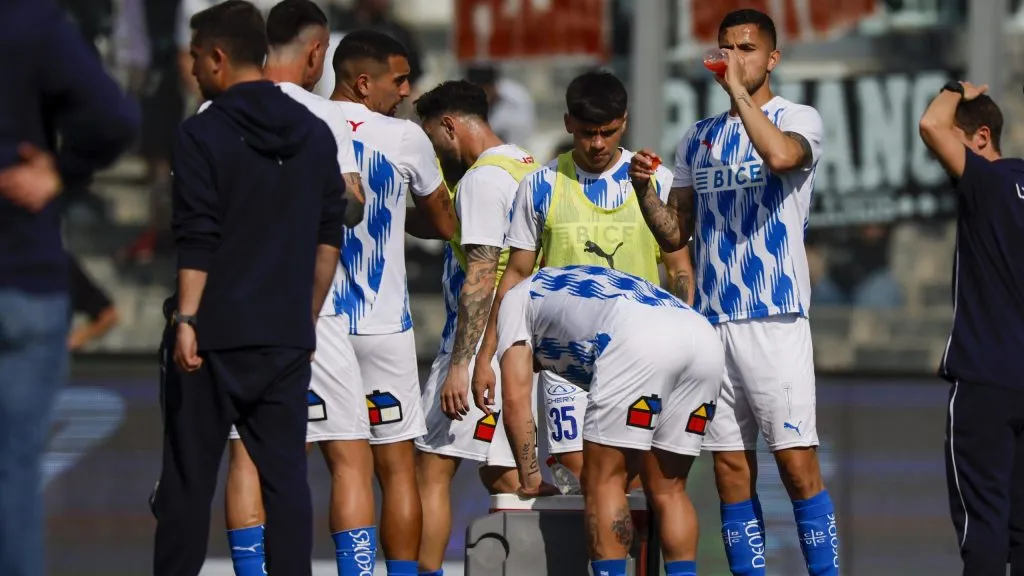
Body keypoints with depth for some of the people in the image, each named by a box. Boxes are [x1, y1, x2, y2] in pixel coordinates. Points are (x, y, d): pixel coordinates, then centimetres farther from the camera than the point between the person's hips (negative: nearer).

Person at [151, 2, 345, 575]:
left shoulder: (203, 135, -8)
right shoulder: (316, 134, 10)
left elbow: (197, 241, -13)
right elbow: (328, 240, 13)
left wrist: (185, 319, -14)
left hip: (216, 335, -4)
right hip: (288, 336, 4)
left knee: (189, 477, 3)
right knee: (286, 475, 3)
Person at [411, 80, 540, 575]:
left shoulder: (482, 177, -13)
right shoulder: (529, 168, 16)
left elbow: (481, 277, -20)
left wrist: (460, 365, -21)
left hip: (479, 347, -9)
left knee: (431, 469, -7)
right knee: (501, 474, 11)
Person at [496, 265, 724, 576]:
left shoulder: (518, 297, 30)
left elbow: (516, 399, 18)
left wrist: (530, 479, 25)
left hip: (639, 340, -6)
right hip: (705, 338, 6)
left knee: (603, 481, 4)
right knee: (667, 489, 15)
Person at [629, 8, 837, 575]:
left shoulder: (798, 118, 1)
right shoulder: (698, 139, 17)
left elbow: (780, 155, -24)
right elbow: (675, 234, 18)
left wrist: (738, 90, -15)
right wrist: (645, 190, 0)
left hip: (775, 315, -6)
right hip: (710, 317, 6)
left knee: (797, 461, -9)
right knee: (731, 469, 4)